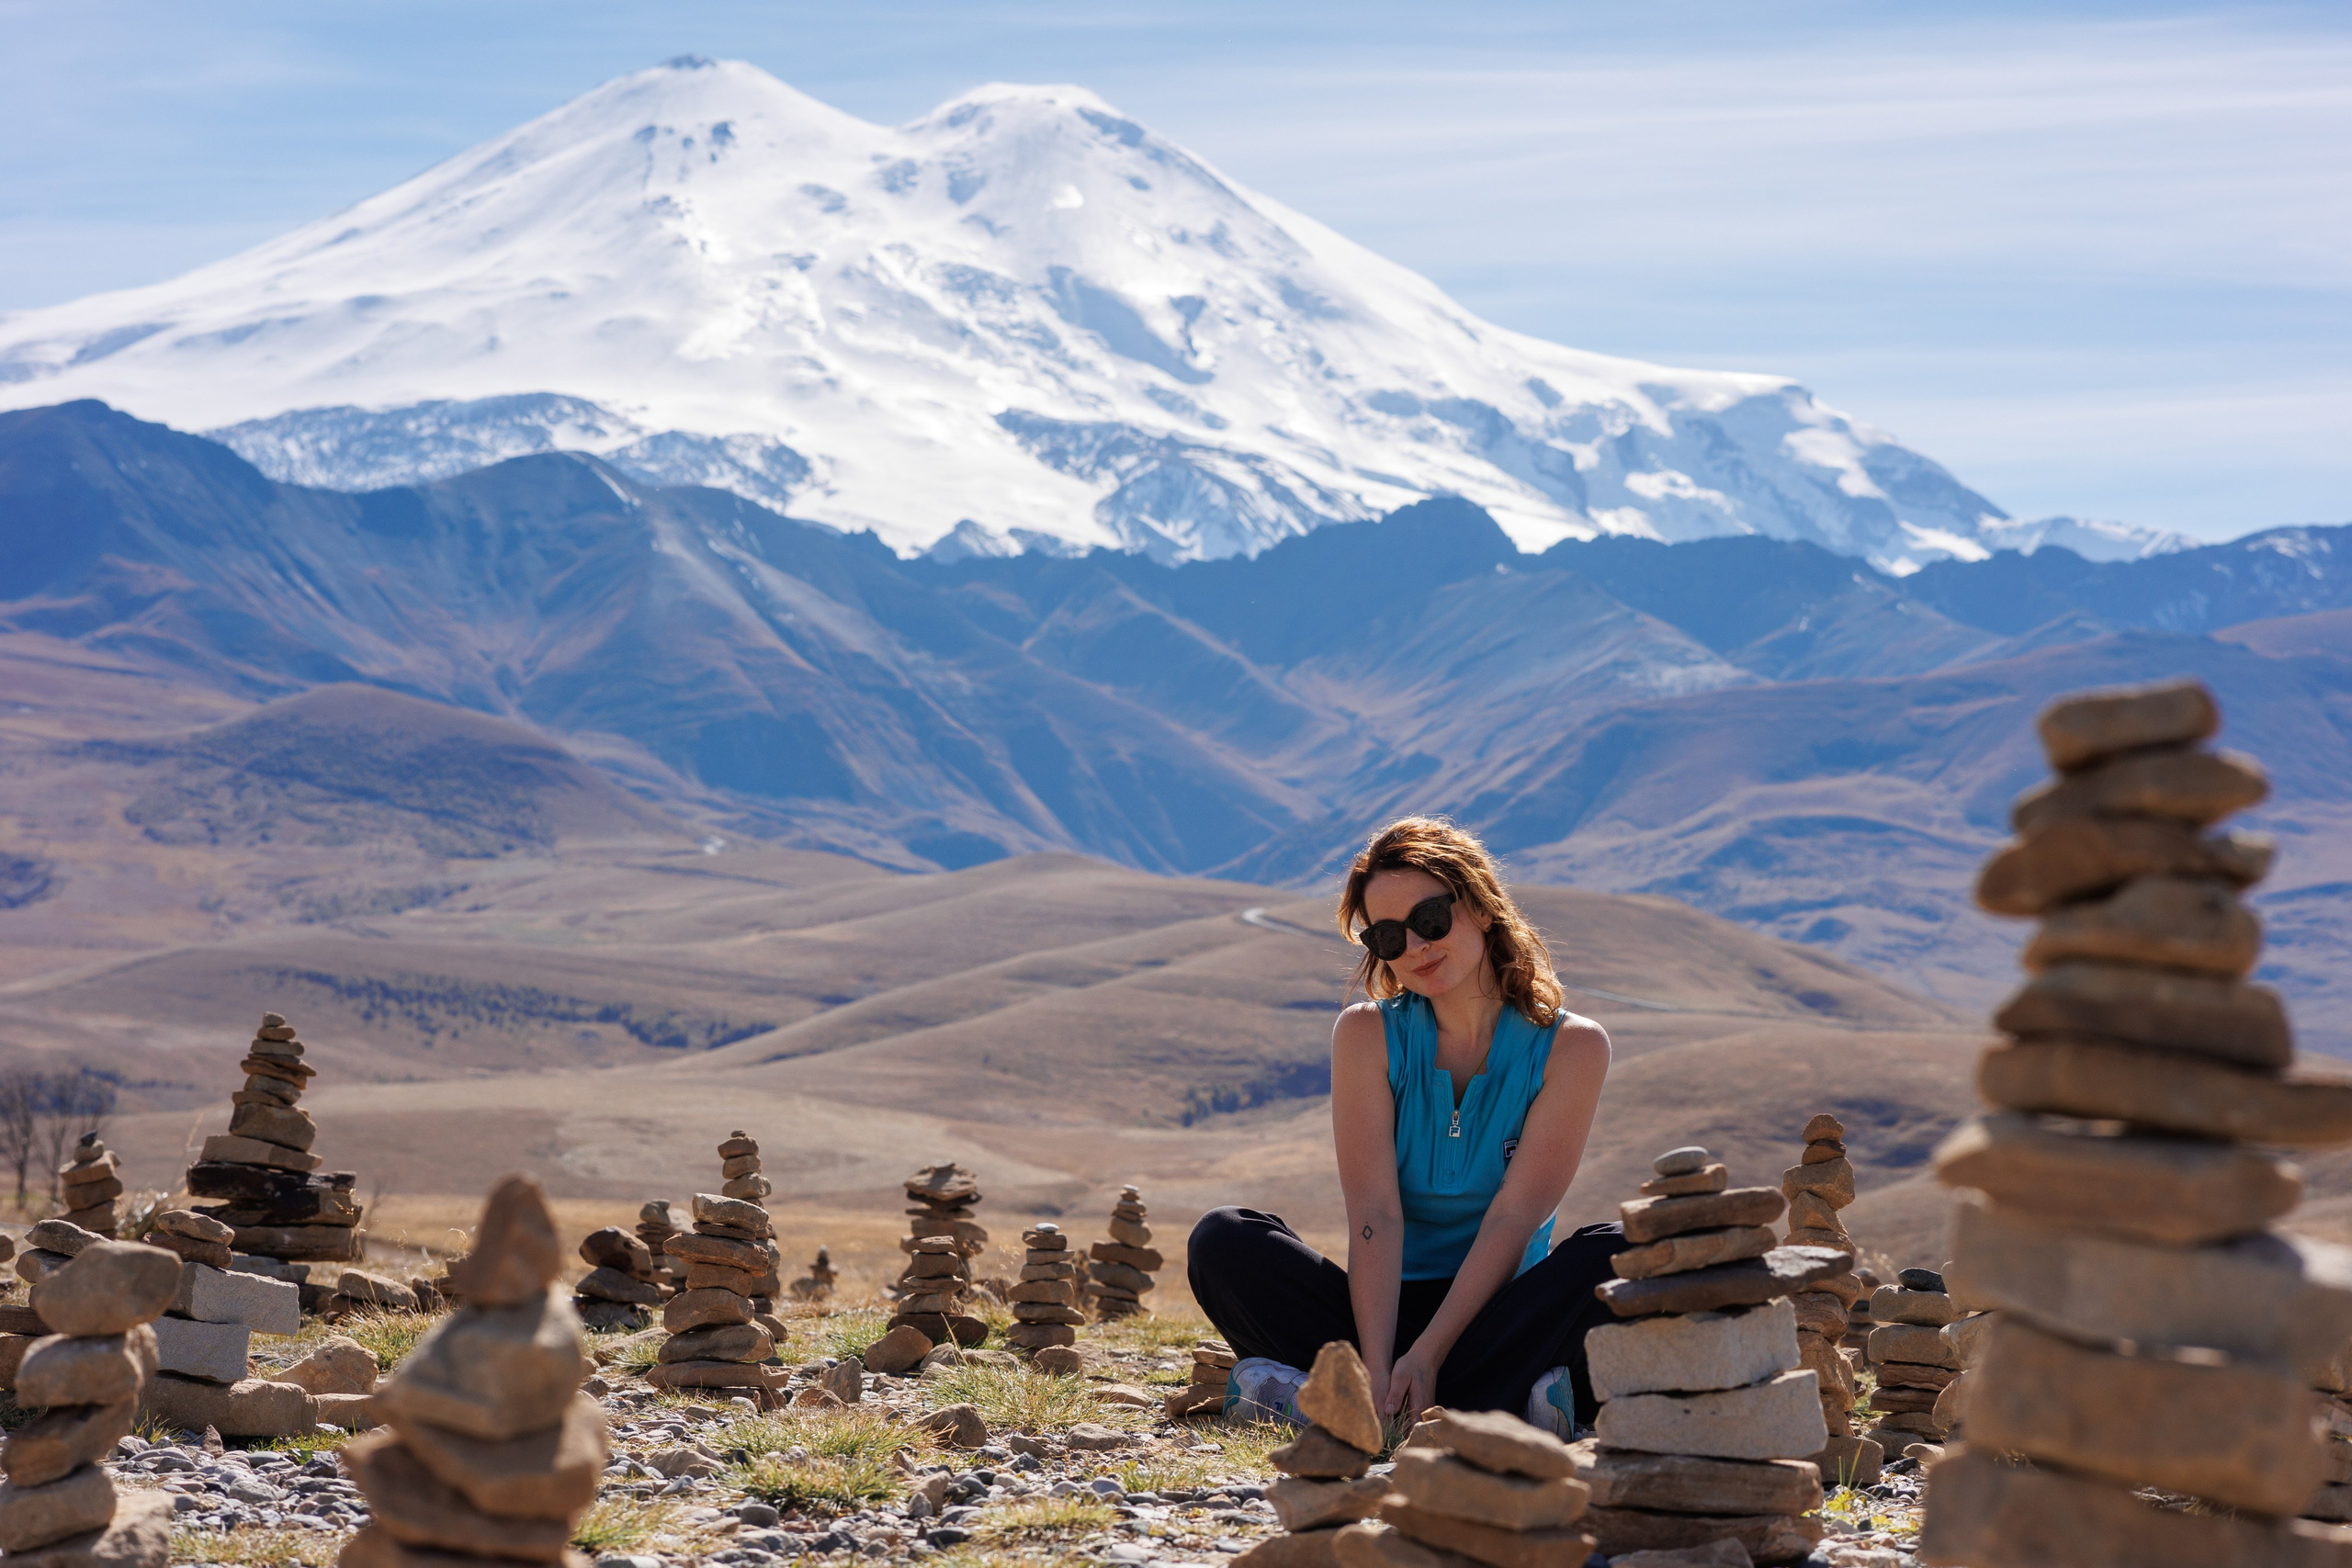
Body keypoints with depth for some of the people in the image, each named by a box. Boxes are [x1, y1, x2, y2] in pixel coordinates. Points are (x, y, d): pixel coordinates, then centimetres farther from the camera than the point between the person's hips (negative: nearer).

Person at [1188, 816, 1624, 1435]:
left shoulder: (1571, 1047, -3)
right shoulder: (1368, 1033, 1)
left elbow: (1514, 1217, -13)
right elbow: (1375, 1213, -11)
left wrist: (1427, 1357, -25)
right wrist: (1379, 1373, -25)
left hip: (1497, 1309, -1)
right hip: (1388, 1304, 1)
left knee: (1615, 1252, -30)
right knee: (1221, 1239, -21)